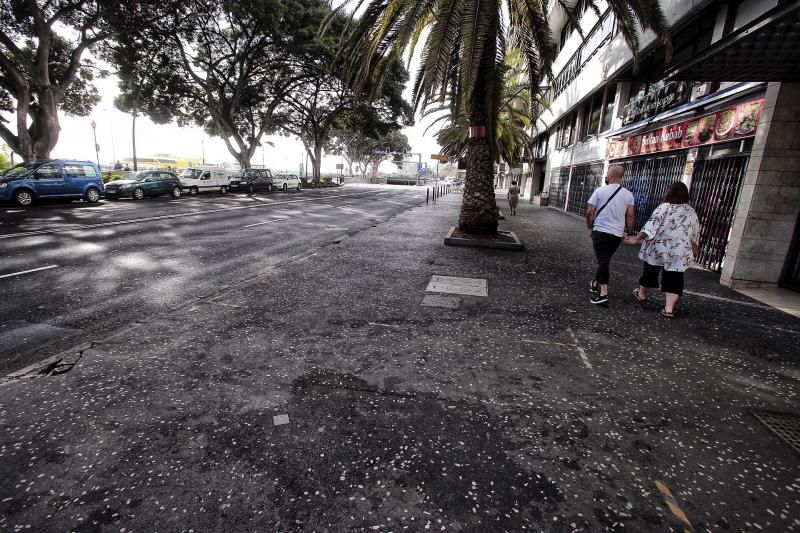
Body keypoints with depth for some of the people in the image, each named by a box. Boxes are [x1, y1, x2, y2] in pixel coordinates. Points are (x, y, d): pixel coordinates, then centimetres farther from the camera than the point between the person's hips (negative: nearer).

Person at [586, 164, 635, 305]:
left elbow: (589, 212, -8)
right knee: (605, 260, 18)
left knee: (603, 261, -6)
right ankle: (596, 284, 33)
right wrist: (629, 232, 11)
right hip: (617, 234, 4)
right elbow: (630, 216, 1)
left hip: (600, 231, -3)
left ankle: (603, 293, -15)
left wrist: (590, 228, 5)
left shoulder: (600, 190, -6)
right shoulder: (628, 194, 3)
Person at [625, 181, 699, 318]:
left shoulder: (665, 207, -7)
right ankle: (669, 308, -2)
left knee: (650, 271, 17)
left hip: (658, 248, -2)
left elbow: (652, 224, -19)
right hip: (679, 253, 3)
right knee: (673, 279, 5)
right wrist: (694, 248, 34)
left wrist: (637, 238, -21)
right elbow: (695, 234, 19)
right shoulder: (692, 212, 8)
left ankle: (642, 294, 36)